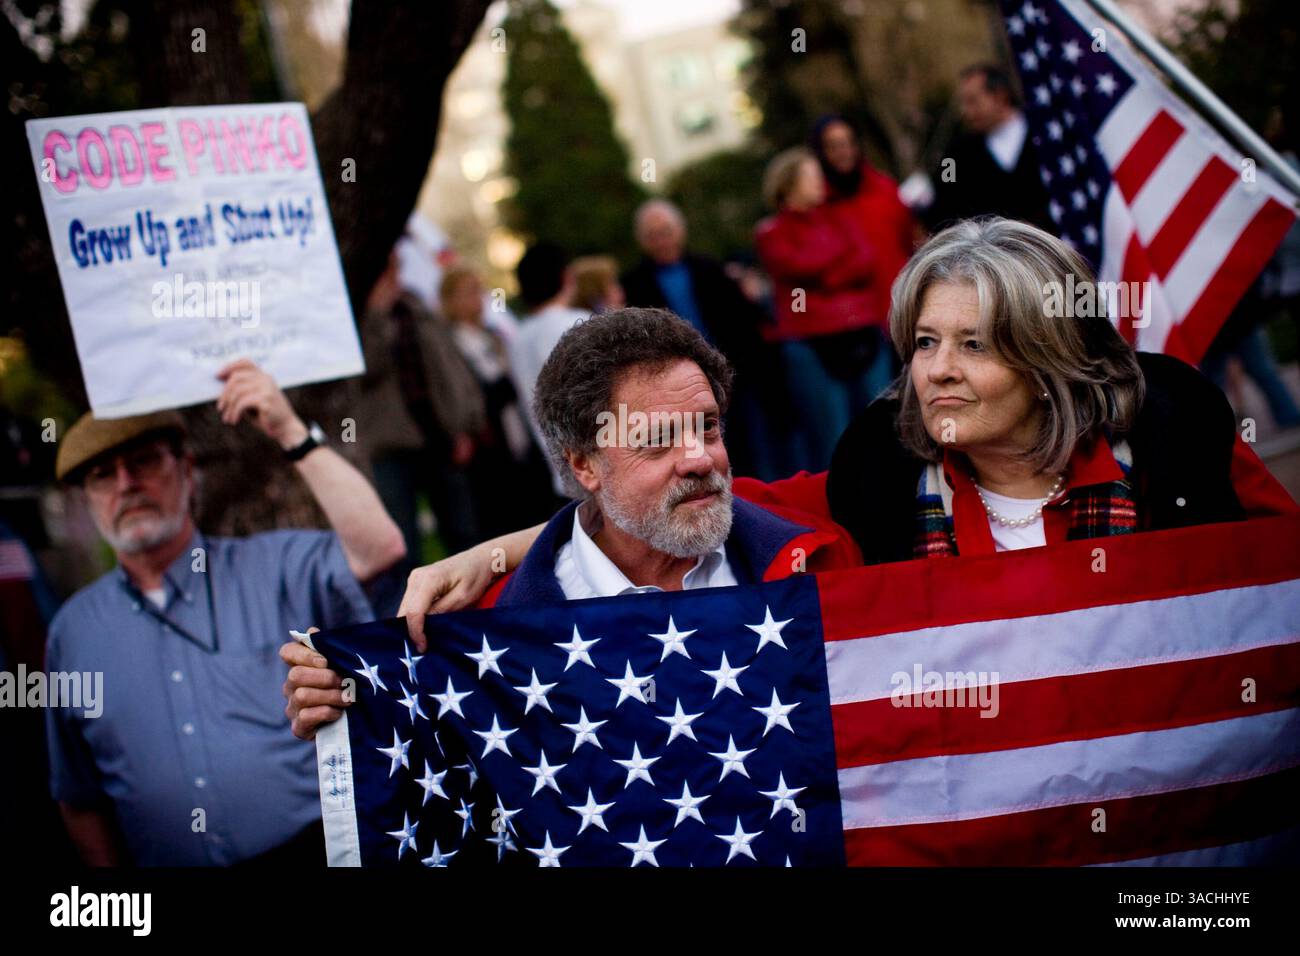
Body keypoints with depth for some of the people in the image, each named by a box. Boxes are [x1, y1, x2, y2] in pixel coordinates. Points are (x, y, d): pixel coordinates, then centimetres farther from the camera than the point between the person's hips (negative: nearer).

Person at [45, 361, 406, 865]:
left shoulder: (273, 568, 6)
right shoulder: (73, 633, 13)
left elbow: (378, 549, -13)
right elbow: (80, 800, 18)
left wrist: (291, 432, -14)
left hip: (322, 849, -3)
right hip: (174, 862, 3)